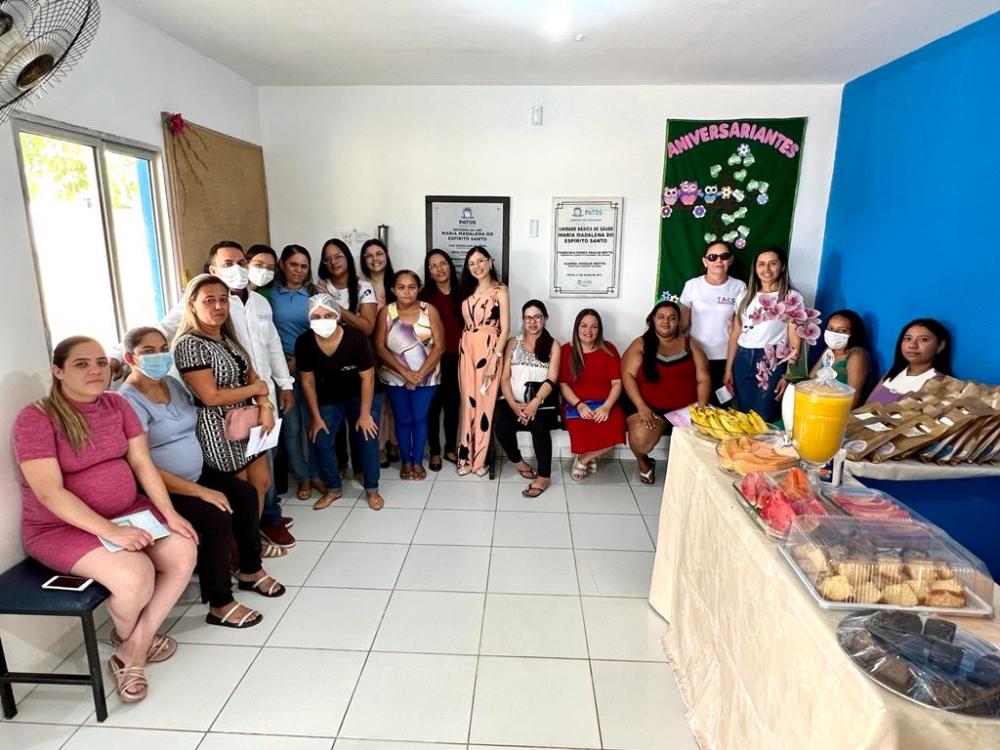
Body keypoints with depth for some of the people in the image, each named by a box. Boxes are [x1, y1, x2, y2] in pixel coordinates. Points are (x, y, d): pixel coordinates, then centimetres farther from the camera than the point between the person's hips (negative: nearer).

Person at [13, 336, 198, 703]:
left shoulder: (117, 405, 2)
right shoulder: (35, 419, -14)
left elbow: (142, 463, 0)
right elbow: (50, 493, -21)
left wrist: (170, 513, -10)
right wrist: (110, 531, -28)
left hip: (127, 511, 6)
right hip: (61, 527, -5)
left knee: (184, 552, -16)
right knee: (134, 574, -28)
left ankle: (134, 651, 0)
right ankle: (125, 636, 10)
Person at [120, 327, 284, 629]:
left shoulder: (172, 383, 7)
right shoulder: (128, 401, -20)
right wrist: (200, 491, -27)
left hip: (196, 474, 9)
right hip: (161, 490, -9)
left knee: (245, 494, -1)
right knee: (217, 516, -25)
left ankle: (249, 570, 16)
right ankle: (220, 605, -10)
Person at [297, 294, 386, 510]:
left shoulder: (356, 337, -30)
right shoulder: (304, 343, -21)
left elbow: (367, 378, -20)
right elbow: (308, 381, -9)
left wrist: (364, 414, -16)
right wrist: (316, 417, -4)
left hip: (362, 395, -3)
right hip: (329, 399, 3)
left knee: (368, 439, -5)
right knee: (321, 441, 0)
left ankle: (372, 489, 14)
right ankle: (333, 489, 21)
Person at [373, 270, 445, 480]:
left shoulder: (429, 311, -7)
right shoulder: (386, 312, -6)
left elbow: (438, 346, -10)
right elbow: (380, 347, -9)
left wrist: (420, 374, -16)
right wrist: (405, 372, -17)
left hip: (426, 376, 0)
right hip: (395, 377, 0)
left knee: (420, 418, 8)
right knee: (403, 419, 9)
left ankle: (418, 461, 24)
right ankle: (405, 461, 27)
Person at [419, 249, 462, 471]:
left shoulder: (460, 292, 4)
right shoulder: (425, 295, -6)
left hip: (456, 357, 3)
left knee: (453, 404, 13)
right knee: (434, 405, 6)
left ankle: (450, 449, 28)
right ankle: (435, 452, 20)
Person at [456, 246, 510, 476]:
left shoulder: (500, 290, -3)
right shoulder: (466, 290, 12)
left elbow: (505, 328, -8)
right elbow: (463, 322, 10)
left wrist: (495, 358, -14)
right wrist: (462, 349, 1)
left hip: (489, 349, -4)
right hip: (466, 349, 4)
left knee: (485, 403, -1)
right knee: (467, 402, 6)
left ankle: (480, 458, 10)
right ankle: (465, 457, 14)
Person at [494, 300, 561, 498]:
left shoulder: (553, 345, 9)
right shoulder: (513, 343, 14)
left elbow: (551, 380, -3)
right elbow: (504, 378, 6)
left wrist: (535, 403, -21)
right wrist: (513, 404, -12)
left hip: (542, 401, -2)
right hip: (514, 401, 2)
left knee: (538, 423, -34)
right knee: (502, 426, -27)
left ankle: (544, 476, -18)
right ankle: (518, 462, 2)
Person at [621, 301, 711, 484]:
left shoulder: (690, 345, 12)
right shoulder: (640, 345, 4)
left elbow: (703, 378, 6)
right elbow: (627, 375, -6)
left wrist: (701, 408, -10)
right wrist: (641, 407, -19)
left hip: (687, 408, 2)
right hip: (649, 407, -2)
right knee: (640, 438, -31)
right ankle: (643, 462, 8)